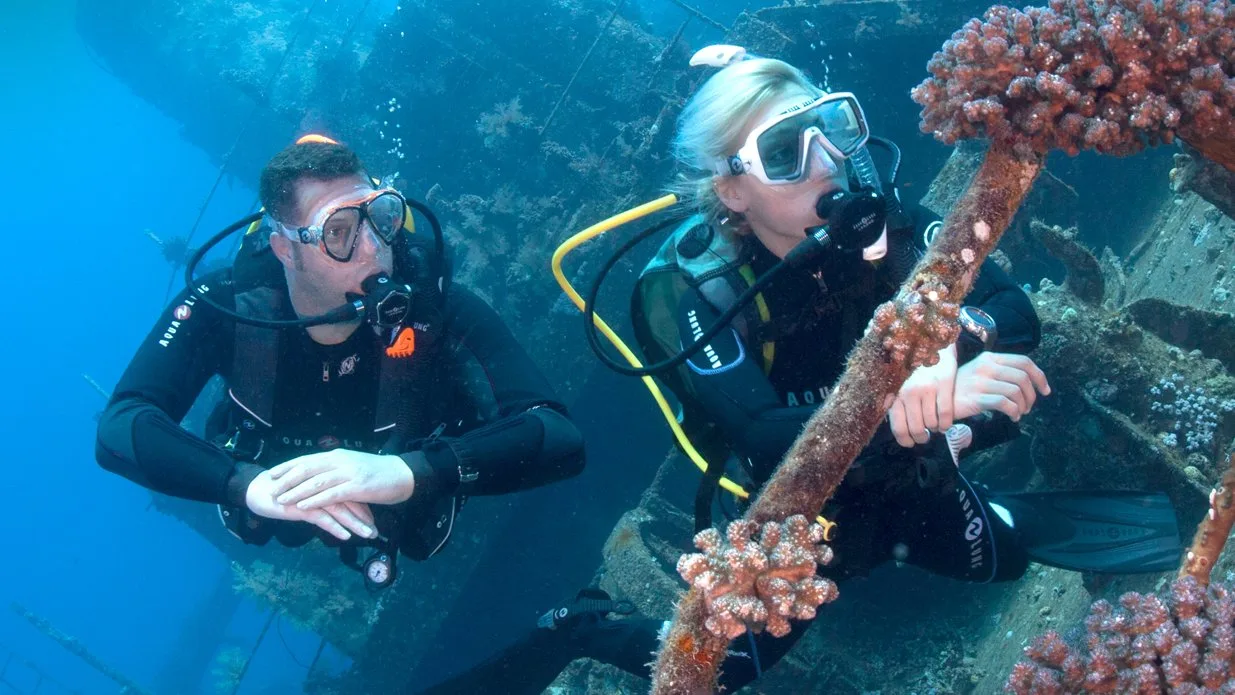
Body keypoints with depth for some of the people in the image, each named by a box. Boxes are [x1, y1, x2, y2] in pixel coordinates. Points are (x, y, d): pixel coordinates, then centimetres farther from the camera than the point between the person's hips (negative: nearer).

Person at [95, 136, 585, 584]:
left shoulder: (437, 308, -36)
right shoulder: (223, 308, -32)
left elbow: (559, 438, -46)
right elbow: (119, 430, -40)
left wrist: (403, 473, -61)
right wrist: (248, 484, -58)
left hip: (409, 531, -2)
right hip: (278, 531, 2)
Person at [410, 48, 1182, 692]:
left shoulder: (875, 214, -21)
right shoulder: (687, 286, -31)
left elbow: (1014, 311, -25)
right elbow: (767, 445, -44)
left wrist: (952, 343, -50)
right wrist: (916, 402, -60)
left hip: (908, 477, 4)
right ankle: (577, 631, 18)